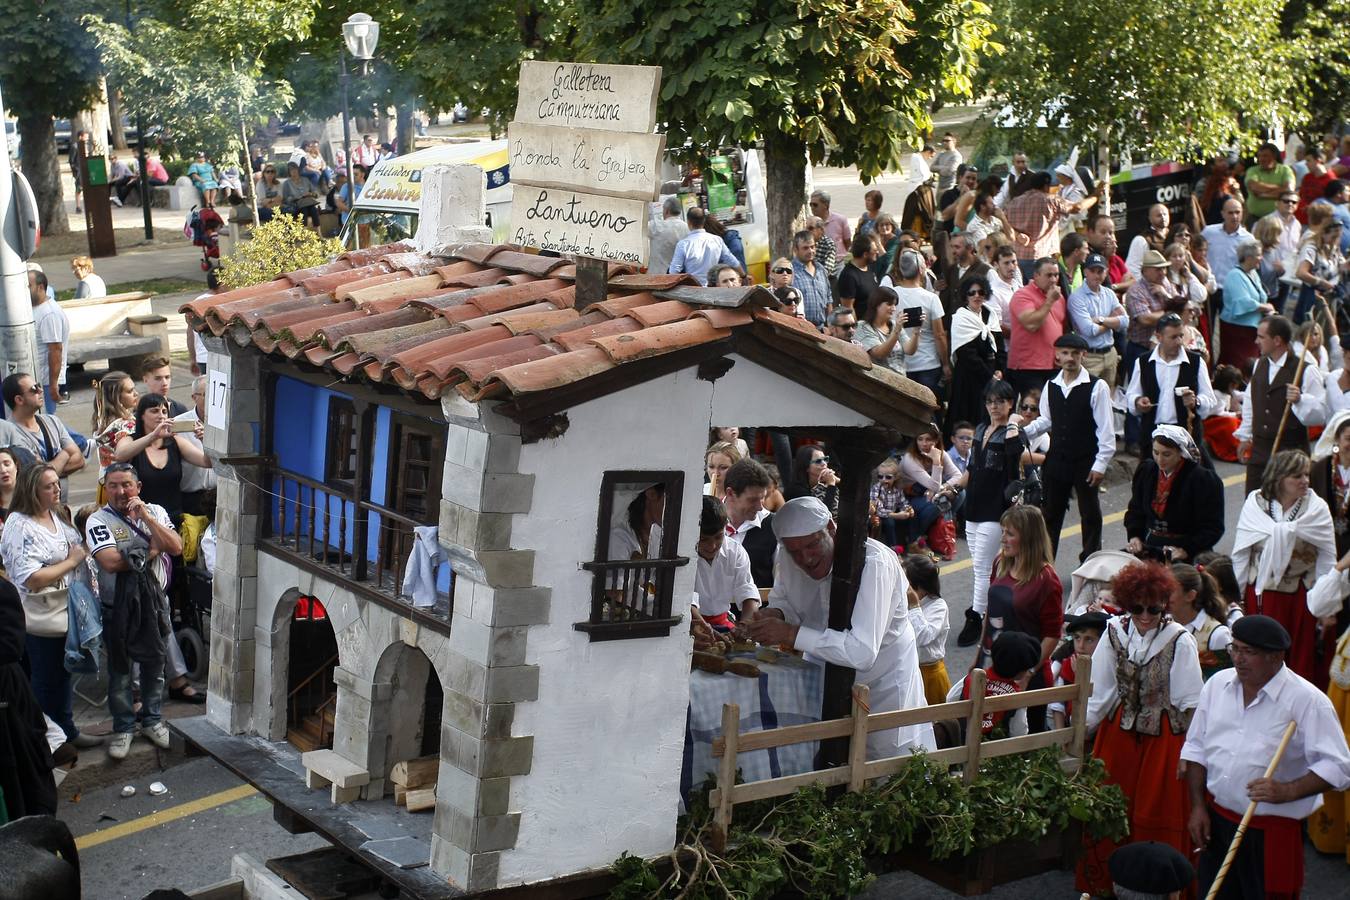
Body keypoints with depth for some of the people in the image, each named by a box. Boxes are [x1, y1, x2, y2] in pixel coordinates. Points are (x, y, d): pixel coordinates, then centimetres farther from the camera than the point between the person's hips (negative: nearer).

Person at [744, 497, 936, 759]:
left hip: (882, 676, -5)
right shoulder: (788, 555, -13)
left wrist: (791, 634, -40)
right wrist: (774, 614, -19)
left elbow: (862, 652, -39)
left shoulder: (873, 563, -32)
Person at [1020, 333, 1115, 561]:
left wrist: (1100, 463, -14)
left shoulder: (1097, 387, -11)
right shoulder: (1051, 386, 4)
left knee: (1090, 515, 7)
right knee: (1050, 514, 11)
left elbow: (1106, 428, -11)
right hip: (1056, 460, 4)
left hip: (1085, 463, -4)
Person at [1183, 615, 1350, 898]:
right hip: (1216, 820, 5)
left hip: (1273, 830, -5)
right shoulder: (1218, 684, 4)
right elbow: (1196, 748, 11)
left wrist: (1289, 790, -27)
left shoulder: (1307, 700, -13)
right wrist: (1198, 806, 6)